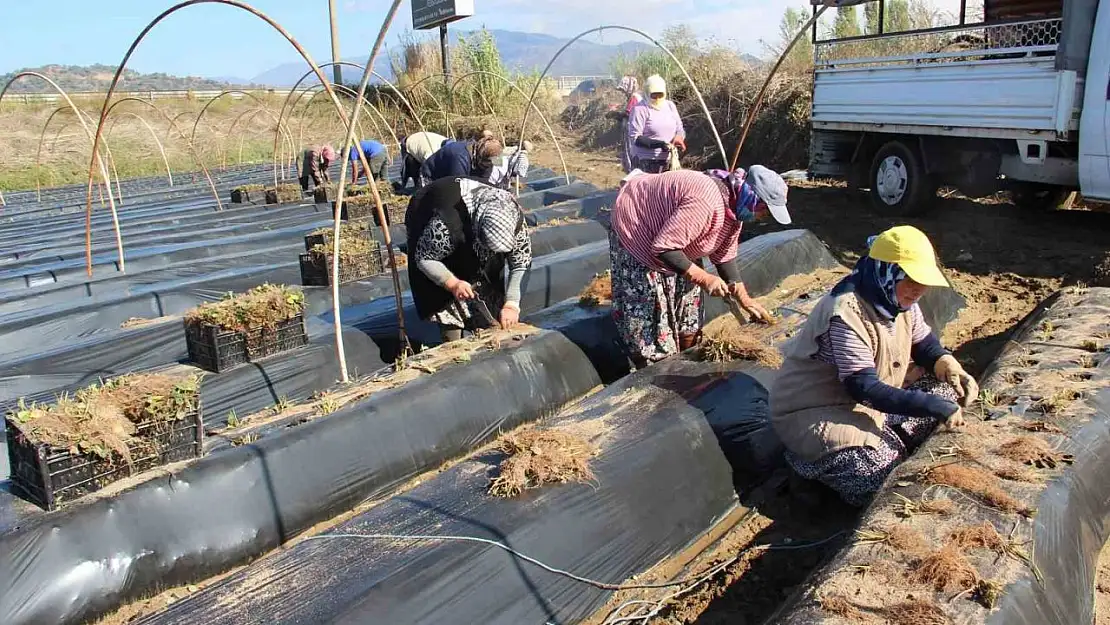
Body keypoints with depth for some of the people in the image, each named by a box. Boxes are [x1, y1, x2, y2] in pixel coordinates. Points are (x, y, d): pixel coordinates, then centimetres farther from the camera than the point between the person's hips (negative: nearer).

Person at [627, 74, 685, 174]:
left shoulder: (670, 106, 13)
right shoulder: (640, 109, -5)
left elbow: (680, 129, 20)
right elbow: (634, 138, -12)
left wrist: (679, 138, -6)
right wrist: (659, 144, -23)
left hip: (669, 163, 6)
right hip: (647, 164, -6)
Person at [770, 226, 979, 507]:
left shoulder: (900, 301, -2)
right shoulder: (846, 314, -30)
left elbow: (924, 345, 12)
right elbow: (864, 387, -33)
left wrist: (950, 367, -11)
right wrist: (933, 406, -37)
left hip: (870, 403, 9)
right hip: (814, 412, -9)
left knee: (948, 392, -1)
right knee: (883, 468, -30)